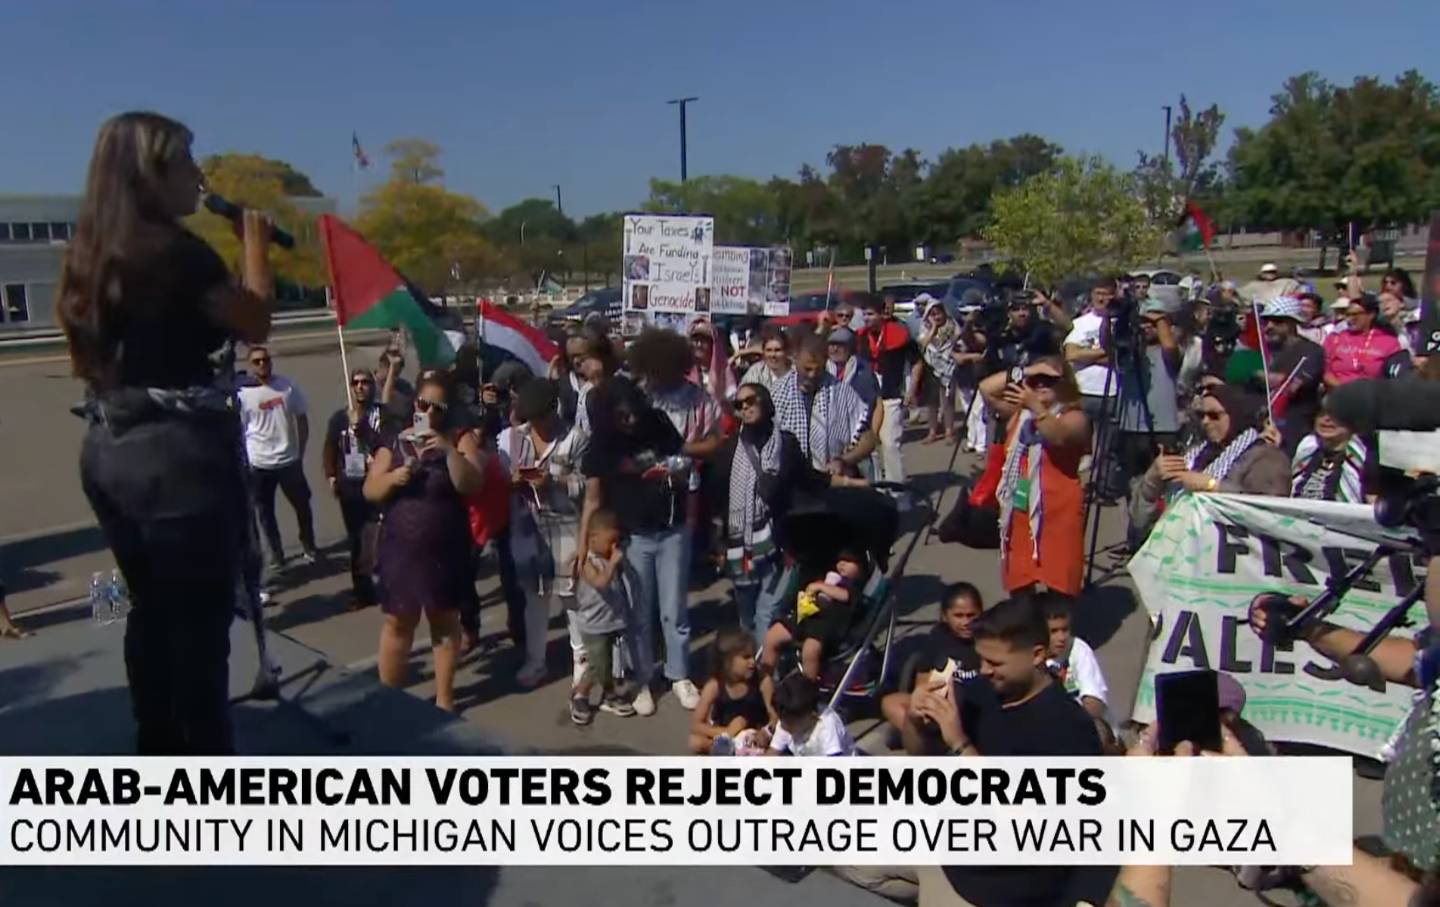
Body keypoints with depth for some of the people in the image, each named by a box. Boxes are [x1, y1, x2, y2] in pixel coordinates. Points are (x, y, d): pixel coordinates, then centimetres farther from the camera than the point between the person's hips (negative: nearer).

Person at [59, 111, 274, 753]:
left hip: (109, 447, 9)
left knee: (152, 611, 20)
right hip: (178, 450, -9)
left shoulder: (89, 252, 9)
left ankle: (159, 754, 34)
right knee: (200, 619, 2)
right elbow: (255, 324, -6)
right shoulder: (176, 249, -16)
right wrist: (254, 241, 5)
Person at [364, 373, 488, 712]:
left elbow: (472, 485, -16)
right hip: (400, 550, 2)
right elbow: (370, 491, 1)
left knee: (445, 622, 11)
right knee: (397, 623, 10)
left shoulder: (461, 440, -3)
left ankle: (444, 697, 24)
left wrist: (449, 451, -27)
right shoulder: (395, 442, 3)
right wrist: (392, 477, -18)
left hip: (445, 551, -1)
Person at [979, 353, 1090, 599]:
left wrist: (1036, 407, -40)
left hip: (1057, 511, -6)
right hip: (1018, 508, 6)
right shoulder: (1019, 412, 12)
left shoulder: (1073, 417, -6)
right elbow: (986, 389, 4)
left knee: (1058, 582, -3)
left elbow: (1058, 436, -27)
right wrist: (1019, 374, -3)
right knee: (1018, 580, 14)